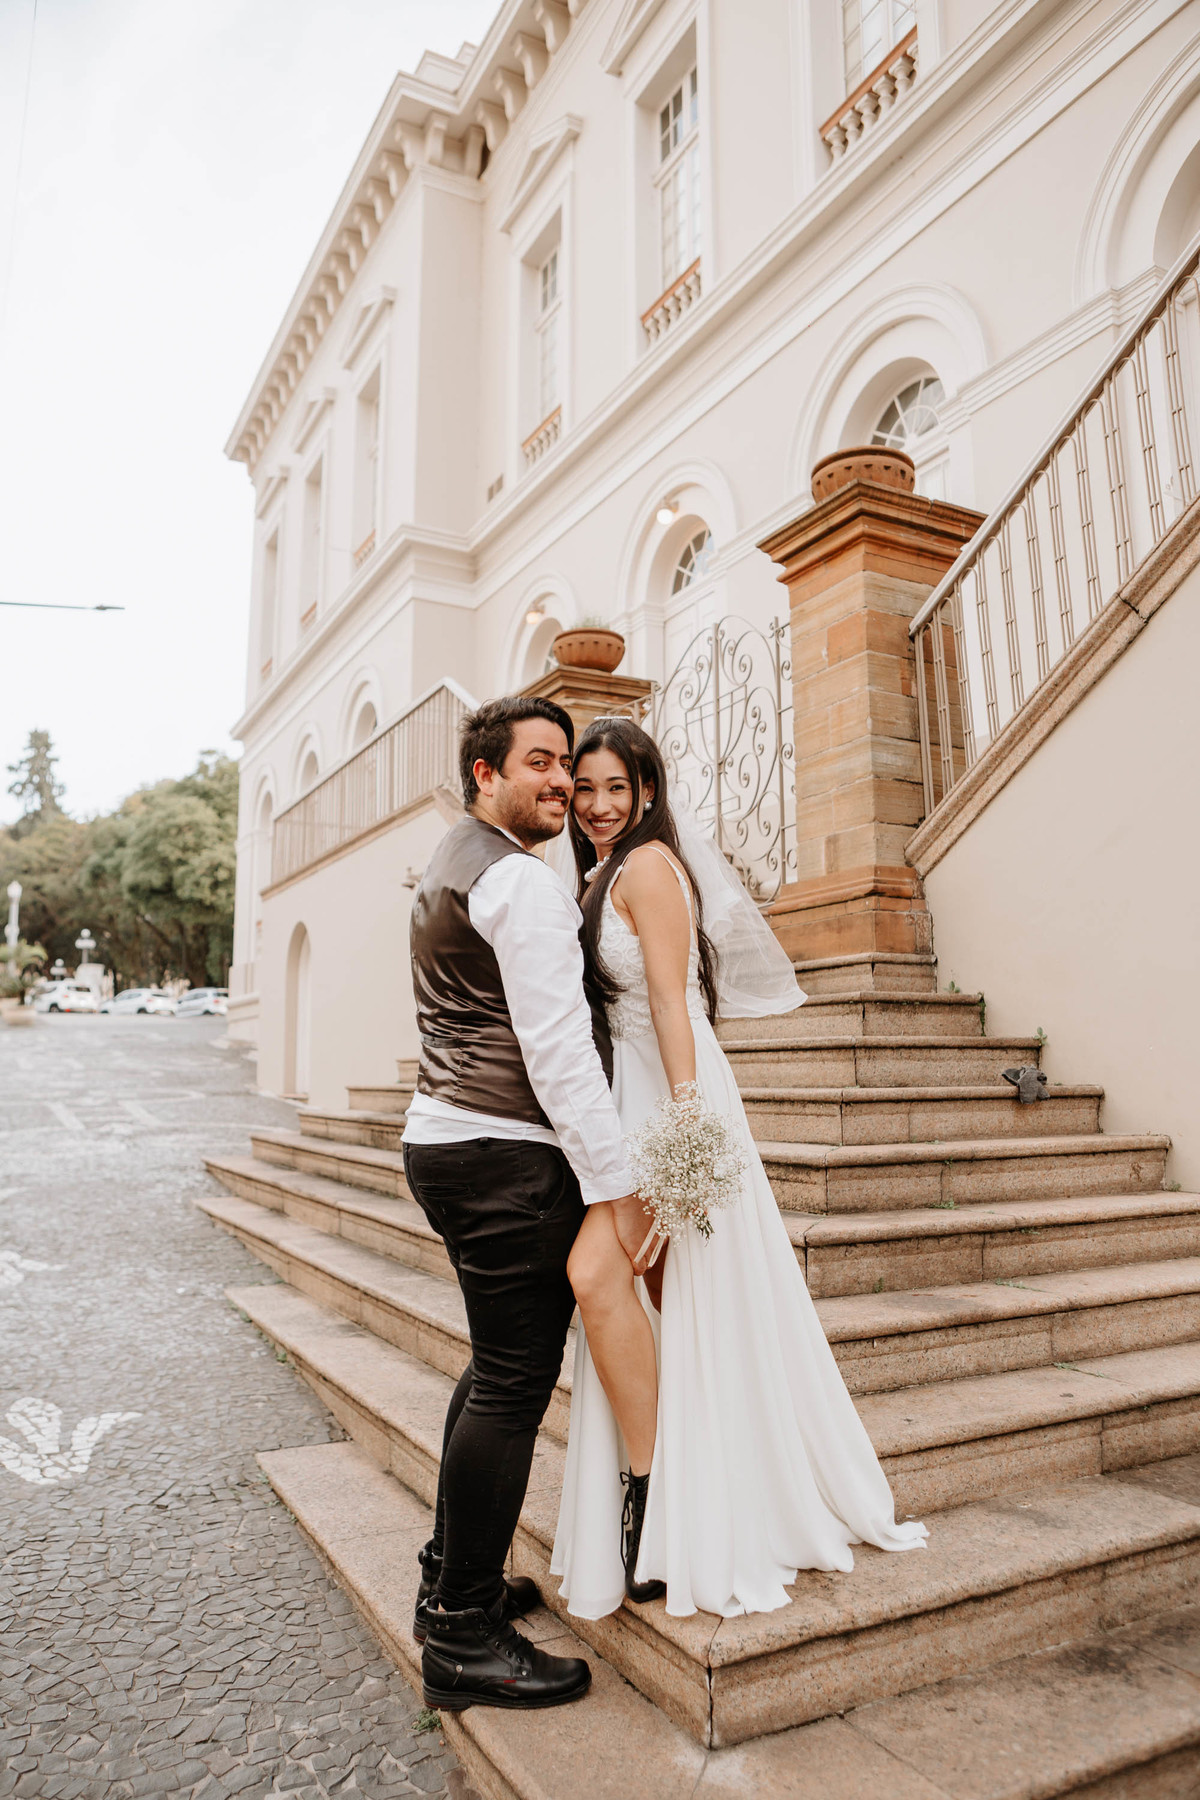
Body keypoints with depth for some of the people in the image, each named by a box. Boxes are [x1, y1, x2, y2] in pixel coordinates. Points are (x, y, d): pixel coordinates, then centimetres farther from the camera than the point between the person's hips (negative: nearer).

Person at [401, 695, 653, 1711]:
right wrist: (617, 1186, -17)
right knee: (515, 1383, -2)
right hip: (506, 1160, -11)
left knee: (498, 1366, 20)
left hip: (445, 1140, 11)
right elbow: (558, 1050, -20)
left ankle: (453, 1581, 33)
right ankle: (464, 1639, 11)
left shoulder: (449, 866, 18)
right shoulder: (521, 880, -14)